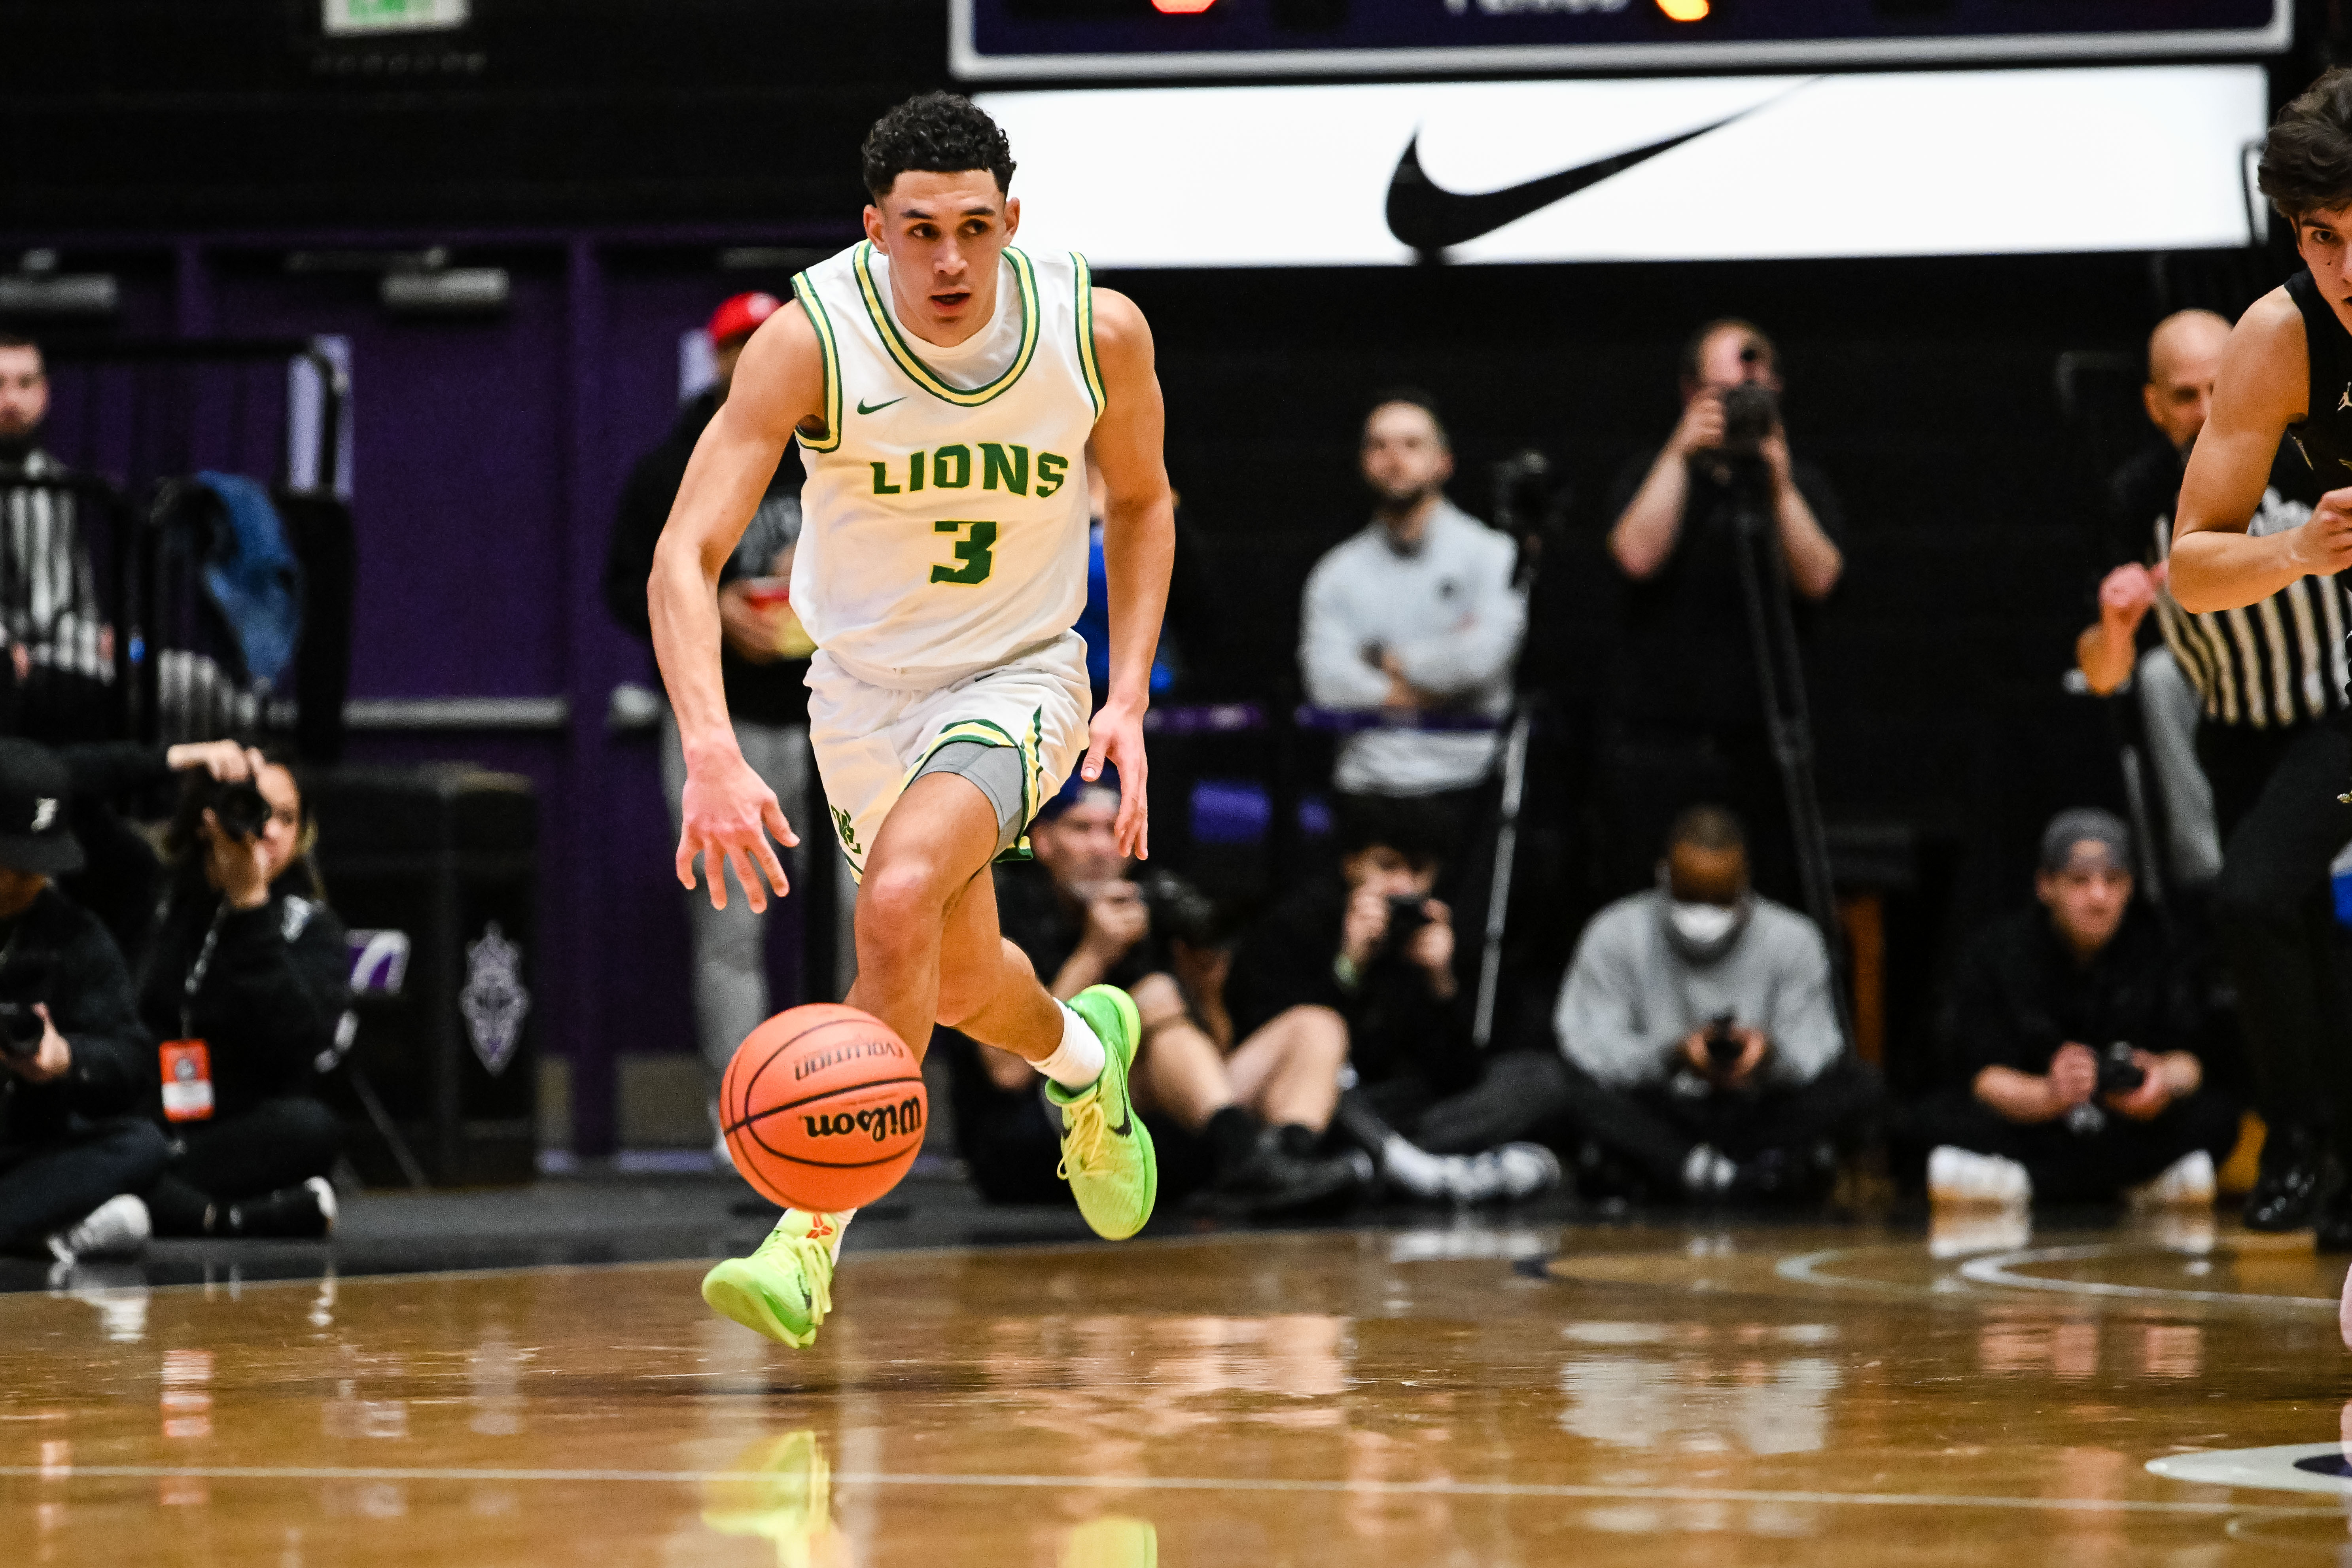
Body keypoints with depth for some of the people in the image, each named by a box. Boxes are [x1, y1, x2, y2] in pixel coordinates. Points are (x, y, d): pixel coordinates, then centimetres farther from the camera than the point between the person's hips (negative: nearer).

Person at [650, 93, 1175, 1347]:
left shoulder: (1099, 333, -18)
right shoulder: (812, 339, -25)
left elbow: (1140, 501, 4)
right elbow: (685, 555, -29)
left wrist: (1129, 697, -8)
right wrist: (711, 755, -44)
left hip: (1020, 680, -2)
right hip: (865, 690, 2)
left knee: (901, 899, -29)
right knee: (960, 986, 19)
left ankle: (811, 1239, -22)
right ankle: (1083, 1055, 56)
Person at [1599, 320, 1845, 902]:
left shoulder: (1801, 486, 11)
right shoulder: (1650, 476, 10)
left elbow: (1817, 580, -6)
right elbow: (1638, 556, -10)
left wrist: (1777, 482, -13)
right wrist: (1681, 453, -9)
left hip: (1760, 742, 0)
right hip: (1658, 740, 0)